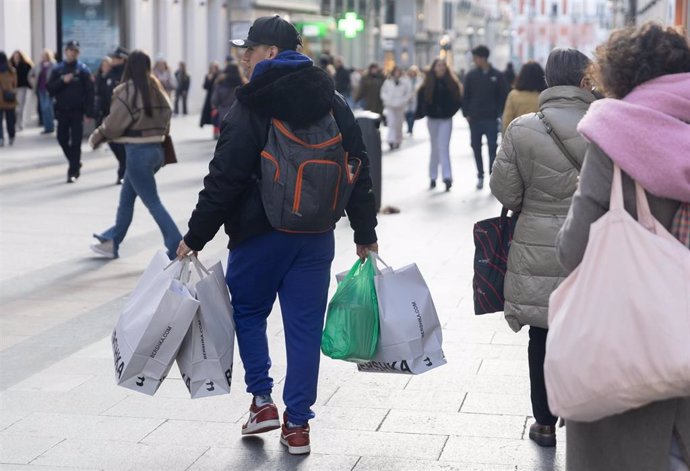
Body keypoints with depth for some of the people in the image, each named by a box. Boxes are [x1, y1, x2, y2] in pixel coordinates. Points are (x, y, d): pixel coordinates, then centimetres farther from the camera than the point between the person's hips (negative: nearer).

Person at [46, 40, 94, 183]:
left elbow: (89, 91, -6)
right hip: (62, 110, 3)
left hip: (77, 111, -3)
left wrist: (89, 112, -12)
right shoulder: (58, 69, 6)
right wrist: (63, 81, -16)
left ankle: (73, 171, 1)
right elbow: (50, 88, 1)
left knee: (75, 142, -4)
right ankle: (75, 163, 28)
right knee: (62, 139, 8)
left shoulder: (83, 69, -2)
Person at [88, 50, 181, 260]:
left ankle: (178, 248, -7)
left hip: (138, 152, -8)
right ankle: (112, 242, 32)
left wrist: (95, 138, 4)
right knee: (126, 196, 20)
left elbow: (113, 124, -11)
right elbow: (166, 120, 8)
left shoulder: (128, 91, -14)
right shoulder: (157, 90, 6)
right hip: (157, 149, 8)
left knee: (152, 202, -2)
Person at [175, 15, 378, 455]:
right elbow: (359, 171, 9)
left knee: (248, 311, 17)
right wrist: (365, 233, 15)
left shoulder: (251, 106, -11)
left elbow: (224, 180, -14)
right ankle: (298, 423, 12)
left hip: (261, 234, -4)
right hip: (316, 236, 5)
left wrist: (196, 237, -7)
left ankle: (262, 401, 12)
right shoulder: (333, 102, 7)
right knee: (305, 326, 8)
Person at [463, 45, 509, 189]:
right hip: (475, 118, 2)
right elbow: (466, 95, 5)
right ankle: (480, 176, 16)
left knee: (492, 147, 0)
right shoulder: (471, 75, 3)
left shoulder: (497, 76, -2)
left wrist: (499, 113, -5)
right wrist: (466, 113, -3)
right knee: (476, 147, 6)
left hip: (491, 119, -2)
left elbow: (503, 96, 1)